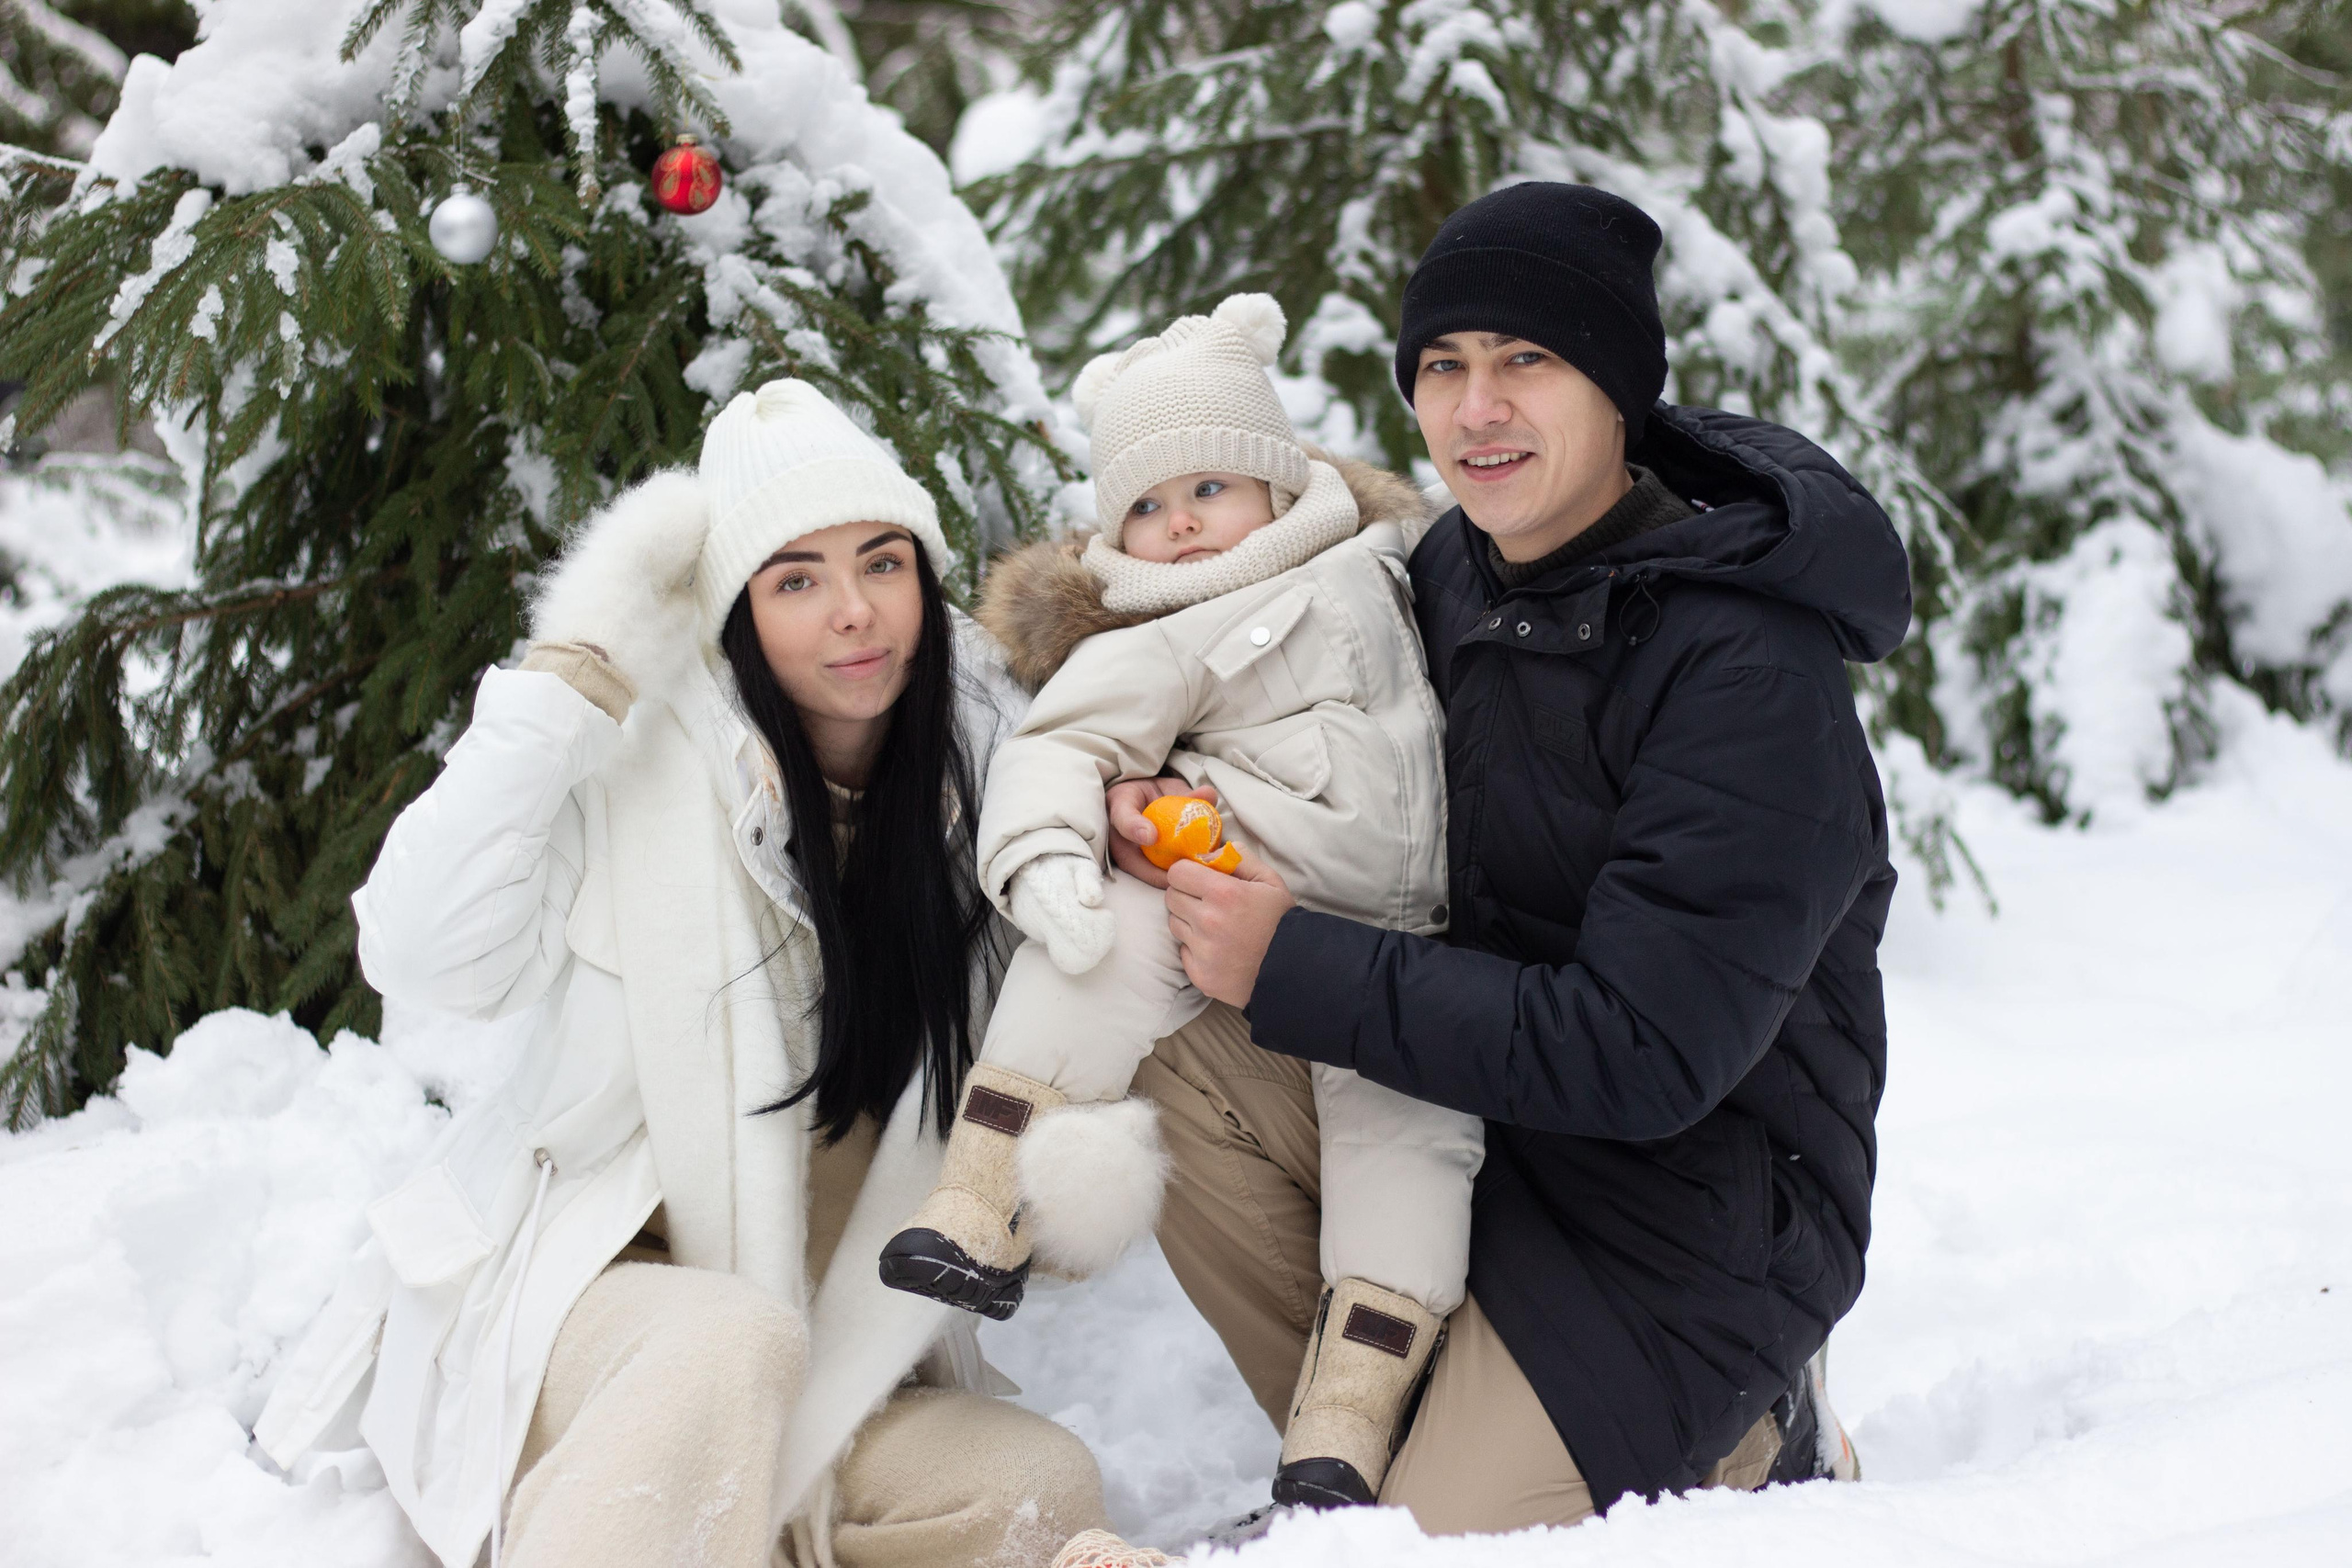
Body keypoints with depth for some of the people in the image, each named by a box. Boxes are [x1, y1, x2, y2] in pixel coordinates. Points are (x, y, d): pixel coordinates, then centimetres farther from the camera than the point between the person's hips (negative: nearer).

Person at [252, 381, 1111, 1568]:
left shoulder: (985, 789, 2)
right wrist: (567, 686, -17)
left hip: (838, 1371, 4)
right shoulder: (647, 768, -7)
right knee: (736, 1340, -36)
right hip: (583, 1289, -4)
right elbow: (429, 957, -18)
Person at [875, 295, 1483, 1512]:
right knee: (1112, 937, -31)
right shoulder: (1147, 646, 4)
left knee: (1410, 1118, -20)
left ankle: (1347, 1423, -21)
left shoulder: (1381, 580, 19)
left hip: (1385, 949, 3)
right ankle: (982, 1210, -33)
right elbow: (1055, 751, -11)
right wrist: (1048, 862, -29)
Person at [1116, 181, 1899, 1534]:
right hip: (1486, 1117, 8)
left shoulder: (1747, 674, -25)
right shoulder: (1459, 566, 0)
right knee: (1170, 1053, -10)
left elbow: (1641, 1055, -28)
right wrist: (1182, 808, -8)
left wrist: (1294, 967, -24)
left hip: (1689, 1215, -7)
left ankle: (1750, 1445, 10)